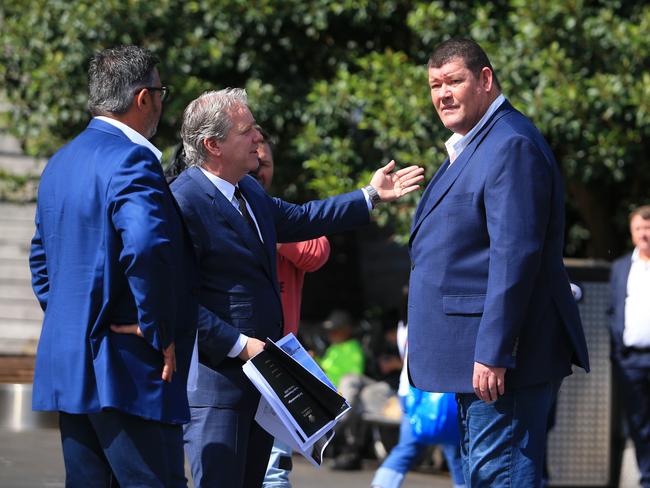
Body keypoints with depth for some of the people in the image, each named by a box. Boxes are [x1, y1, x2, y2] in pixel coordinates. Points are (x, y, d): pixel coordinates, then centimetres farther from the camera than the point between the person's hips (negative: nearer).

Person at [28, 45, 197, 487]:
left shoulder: (61, 162, 16)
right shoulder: (131, 160, -14)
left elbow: (41, 255, 26)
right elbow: (147, 245, -30)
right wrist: (157, 330, -20)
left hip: (66, 365, 9)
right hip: (127, 368, -9)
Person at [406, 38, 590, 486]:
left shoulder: (512, 145, -17)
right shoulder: (472, 145, 18)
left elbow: (516, 256, -24)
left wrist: (494, 353, -26)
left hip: (502, 358, -11)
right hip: (479, 350, 11)